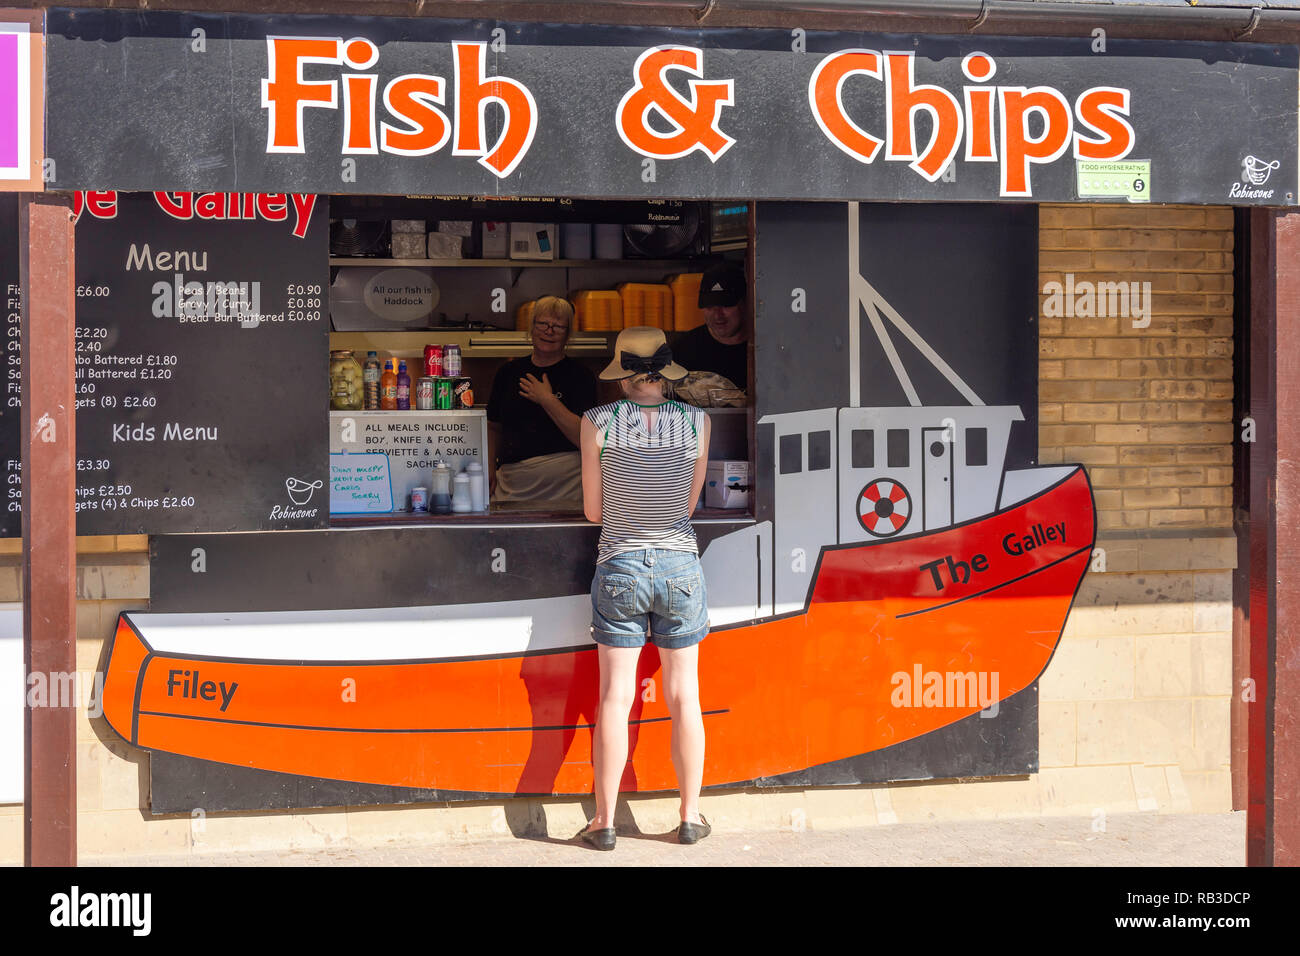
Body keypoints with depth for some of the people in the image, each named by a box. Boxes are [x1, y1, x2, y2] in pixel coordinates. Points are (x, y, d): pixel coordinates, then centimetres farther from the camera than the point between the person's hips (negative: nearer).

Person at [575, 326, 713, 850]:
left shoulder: (598, 422, -7)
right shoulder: (697, 422, -3)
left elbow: (593, 510, 0)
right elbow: (690, 503, 7)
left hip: (619, 566, -1)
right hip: (680, 566, 1)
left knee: (615, 698, 3)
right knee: (683, 697, 9)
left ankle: (604, 821, 7)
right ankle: (690, 816, 16)